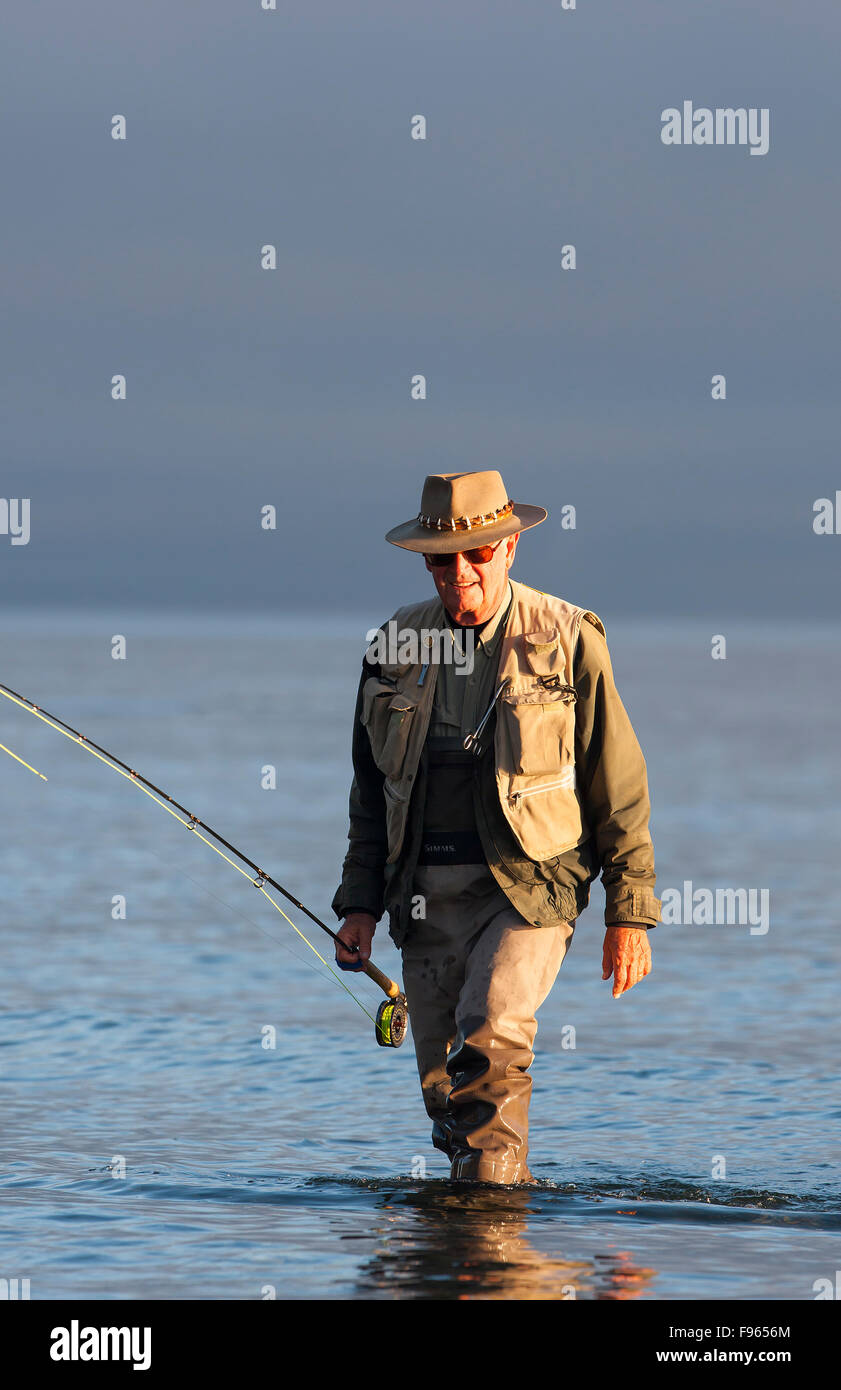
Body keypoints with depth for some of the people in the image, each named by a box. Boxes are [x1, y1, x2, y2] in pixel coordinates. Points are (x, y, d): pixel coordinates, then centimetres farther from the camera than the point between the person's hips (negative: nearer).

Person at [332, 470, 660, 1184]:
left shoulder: (568, 641, -2)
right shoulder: (397, 644, 10)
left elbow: (619, 787, 1)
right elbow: (372, 788, 20)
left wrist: (629, 914, -2)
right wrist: (360, 903, 12)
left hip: (528, 884, -5)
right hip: (427, 895, 5)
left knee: (490, 1038, -25)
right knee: (444, 1086, 3)